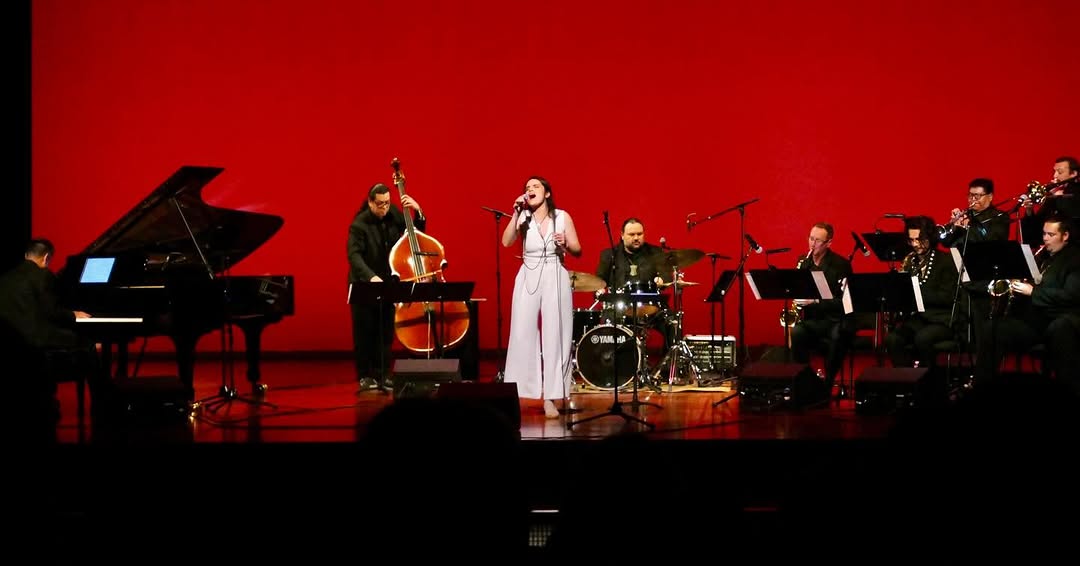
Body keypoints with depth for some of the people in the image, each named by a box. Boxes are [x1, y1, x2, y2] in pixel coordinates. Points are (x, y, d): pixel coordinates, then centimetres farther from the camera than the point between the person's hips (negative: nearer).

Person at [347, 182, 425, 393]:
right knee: (364, 333, 1)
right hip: (364, 286, -4)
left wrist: (418, 211, -9)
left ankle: (382, 375, 12)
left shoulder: (394, 215, 0)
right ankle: (365, 376, 9)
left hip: (387, 284, 4)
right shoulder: (359, 225, -15)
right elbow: (354, 255, -26)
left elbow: (417, 233, 8)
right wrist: (371, 276, -41)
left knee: (385, 334, 5)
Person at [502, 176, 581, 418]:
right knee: (522, 335, -1)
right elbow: (506, 242, -11)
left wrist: (565, 244, -16)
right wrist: (516, 213, -16)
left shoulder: (562, 216, 2)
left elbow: (578, 251, 4)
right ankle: (514, 395, 5)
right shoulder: (523, 217, 3)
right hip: (528, 279, 1)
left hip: (555, 279, -1)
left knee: (553, 336, 0)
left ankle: (550, 398, 3)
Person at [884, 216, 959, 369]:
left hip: (940, 320, -4)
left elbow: (947, 297, -11)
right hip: (914, 319, 5)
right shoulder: (910, 261, 15)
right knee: (892, 339, -26)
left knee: (922, 338, -35)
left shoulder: (946, 261, -1)